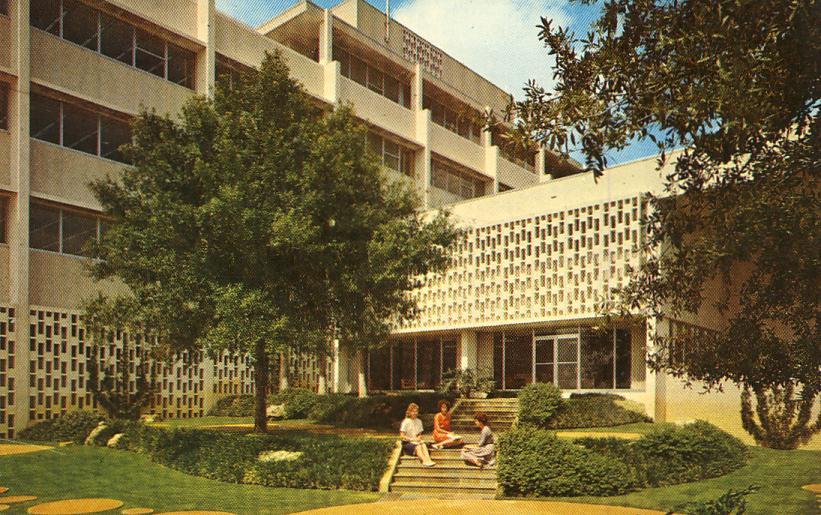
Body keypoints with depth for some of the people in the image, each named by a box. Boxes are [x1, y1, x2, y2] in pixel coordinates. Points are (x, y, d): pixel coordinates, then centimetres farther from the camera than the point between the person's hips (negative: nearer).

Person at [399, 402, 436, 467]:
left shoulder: (419, 421, 13)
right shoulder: (406, 422, -6)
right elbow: (402, 436, -9)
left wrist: (419, 438, -4)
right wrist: (412, 439, -16)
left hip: (416, 441, 5)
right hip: (407, 443, -5)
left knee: (423, 445, -29)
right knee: (418, 446, -34)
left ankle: (428, 460, -48)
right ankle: (425, 461, -51)